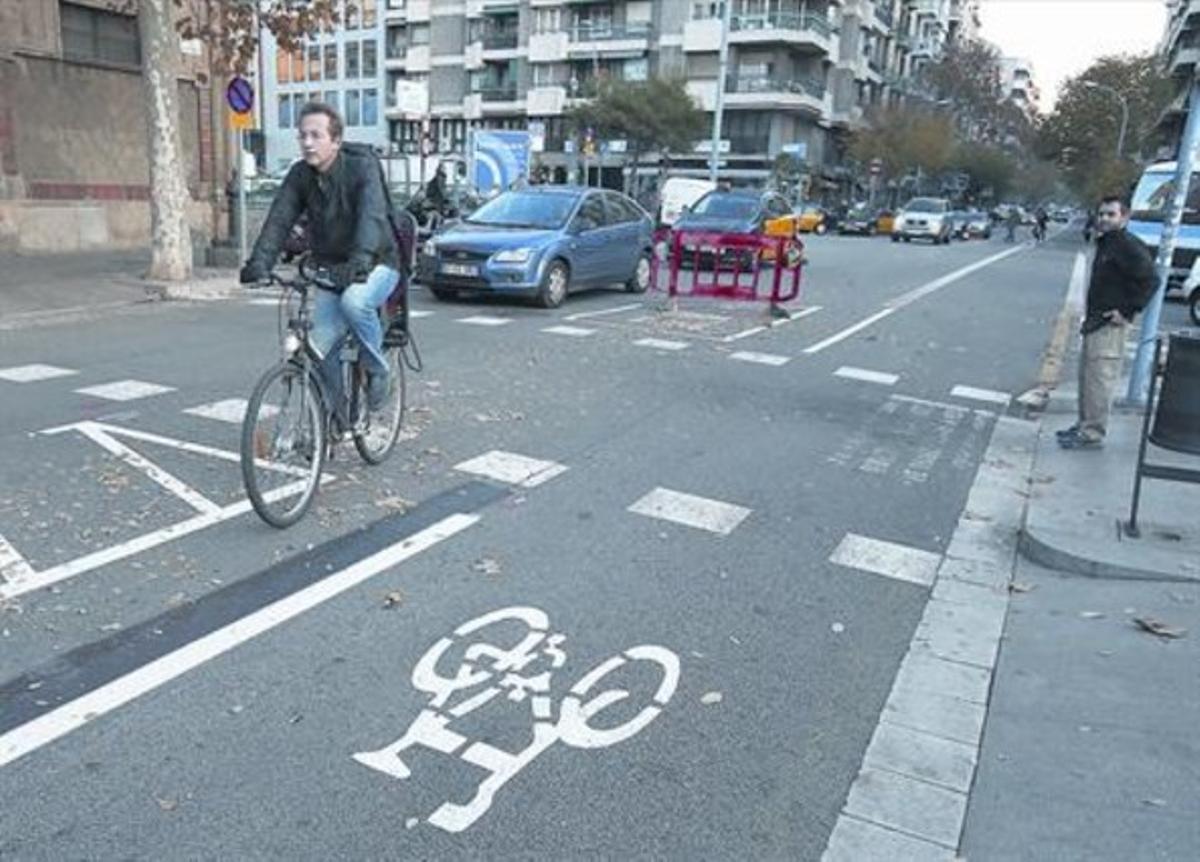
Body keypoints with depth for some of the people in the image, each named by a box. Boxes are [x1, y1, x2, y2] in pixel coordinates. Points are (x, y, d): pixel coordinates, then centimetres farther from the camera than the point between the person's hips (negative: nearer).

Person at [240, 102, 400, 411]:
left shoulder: (362, 166, -16)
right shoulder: (299, 176, -1)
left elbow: (372, 215, -32)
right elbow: (278, 220, -10)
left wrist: (360, 260, -49)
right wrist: (259, 263, -27)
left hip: (376, 265, -5)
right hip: (332, 270, 5)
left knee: (354, 300, -36)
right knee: (321, 348, -7)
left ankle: (378, 371, -12)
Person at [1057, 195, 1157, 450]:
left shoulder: (1129, 246, -14)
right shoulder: (1105, 244, 17)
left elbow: (1149, 281, -21)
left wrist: (1127, 311, -19)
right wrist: (1090, 316, 16)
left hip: (1110, 325, -10)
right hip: (1094, 323, 10)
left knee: (1099, 380, -8)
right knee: (1086, 376, 16)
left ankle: (1092, 434, -4)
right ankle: (1084, 424, 27)